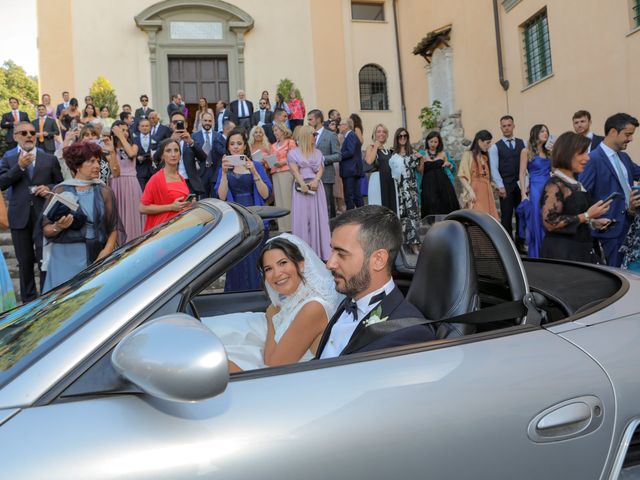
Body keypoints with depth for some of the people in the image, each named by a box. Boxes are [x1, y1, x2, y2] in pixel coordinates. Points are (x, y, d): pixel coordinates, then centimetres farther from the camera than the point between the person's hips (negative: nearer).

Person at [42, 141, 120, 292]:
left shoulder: (104, 192, 5)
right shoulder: (60, 191, 2)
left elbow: (113, 229, 2)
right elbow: (46, 230, 4)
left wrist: (106, 253, -13)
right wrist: (58, 227, -16)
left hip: (96, 258, 1)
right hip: (64, 258, 0)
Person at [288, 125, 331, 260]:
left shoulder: (318, 153, 16)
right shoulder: (293, 153, 4)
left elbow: (320, 169, 5)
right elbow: (295, 170, -7)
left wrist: (316, 180, -14)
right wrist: (302, 184, -22)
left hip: (316, 186, 3)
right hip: (301, 187, -3)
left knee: (317, 217, 2)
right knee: (302, 218, -3)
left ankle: (319, 250, 7)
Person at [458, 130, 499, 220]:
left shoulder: (485, 157, 22)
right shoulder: (468, 155, 2)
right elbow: (462, 176, -6)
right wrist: (470, 191, -16)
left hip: (486, 193, 7)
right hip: (475, 193, -6)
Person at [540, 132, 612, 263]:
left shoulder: (575, 183, 12)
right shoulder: (555, 185, -15)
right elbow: (550, 223, -23)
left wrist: (593, 223, 7)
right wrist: (587, 216, -19)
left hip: (580, 250, 8)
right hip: (561, 253, -8)